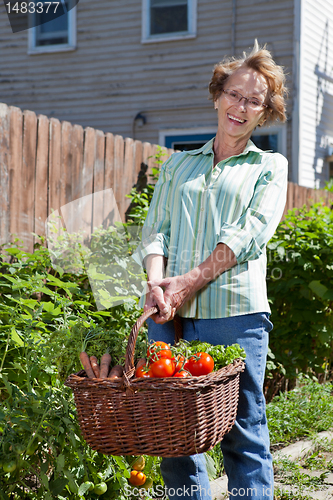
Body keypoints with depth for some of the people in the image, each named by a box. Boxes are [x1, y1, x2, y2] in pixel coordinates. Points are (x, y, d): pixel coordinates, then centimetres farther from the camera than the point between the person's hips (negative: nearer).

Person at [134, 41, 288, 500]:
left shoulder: (269, 166, 13)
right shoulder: (178, 164, 21)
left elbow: (251, 232, -3)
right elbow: (155, 230, 12)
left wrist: (191, 281, -15)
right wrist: (156, 281, -10)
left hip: (234, 309, -3)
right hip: (169, 309, 3)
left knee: (242, 433, -3)